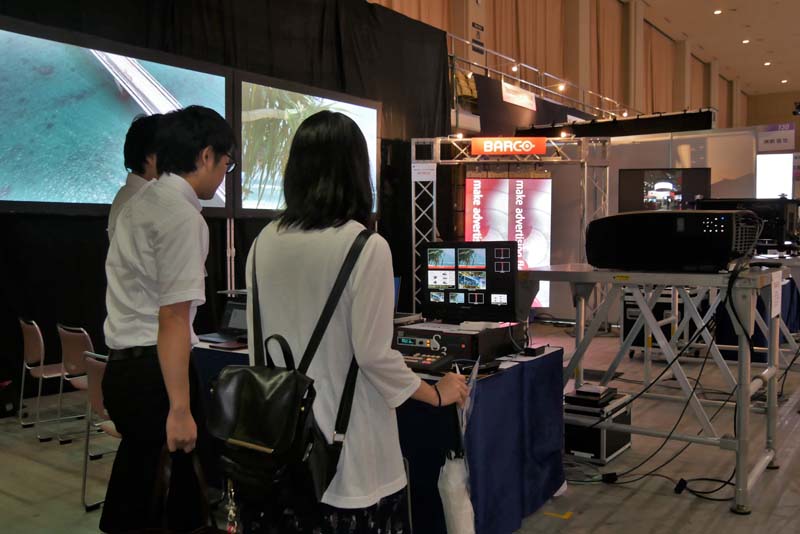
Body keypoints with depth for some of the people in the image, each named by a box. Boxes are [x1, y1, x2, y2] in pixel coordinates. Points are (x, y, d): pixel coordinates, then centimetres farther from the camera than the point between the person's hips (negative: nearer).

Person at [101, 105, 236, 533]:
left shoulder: (138, 205, 13)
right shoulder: (183, 214, -16)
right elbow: (172, 317, -21)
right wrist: (180, 409, -20)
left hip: (120, 366, 9)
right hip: (154, 370, -9)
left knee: (135, 490, 19)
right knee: (184, 495, 3)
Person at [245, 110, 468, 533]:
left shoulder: (265, 243, -1)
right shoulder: (366, 247, -17)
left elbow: (257, 341, 8)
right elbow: (373, 355, -16)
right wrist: (438, 394, -1)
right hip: (348, 443, -5)